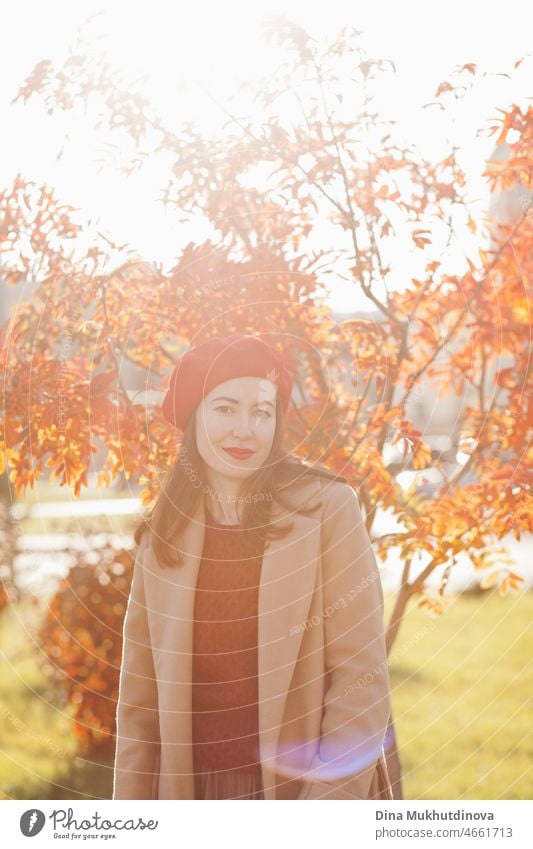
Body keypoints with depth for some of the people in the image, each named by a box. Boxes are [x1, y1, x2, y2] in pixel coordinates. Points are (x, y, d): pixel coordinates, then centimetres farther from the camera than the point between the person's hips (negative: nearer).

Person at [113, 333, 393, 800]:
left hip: (298, 790, -3)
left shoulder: (326, 508, -8)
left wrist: (331, 797, -16)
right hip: (192, 789, 3)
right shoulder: (163, 529, 3)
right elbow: (139, 694, 5)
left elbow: (361, 675, -10)